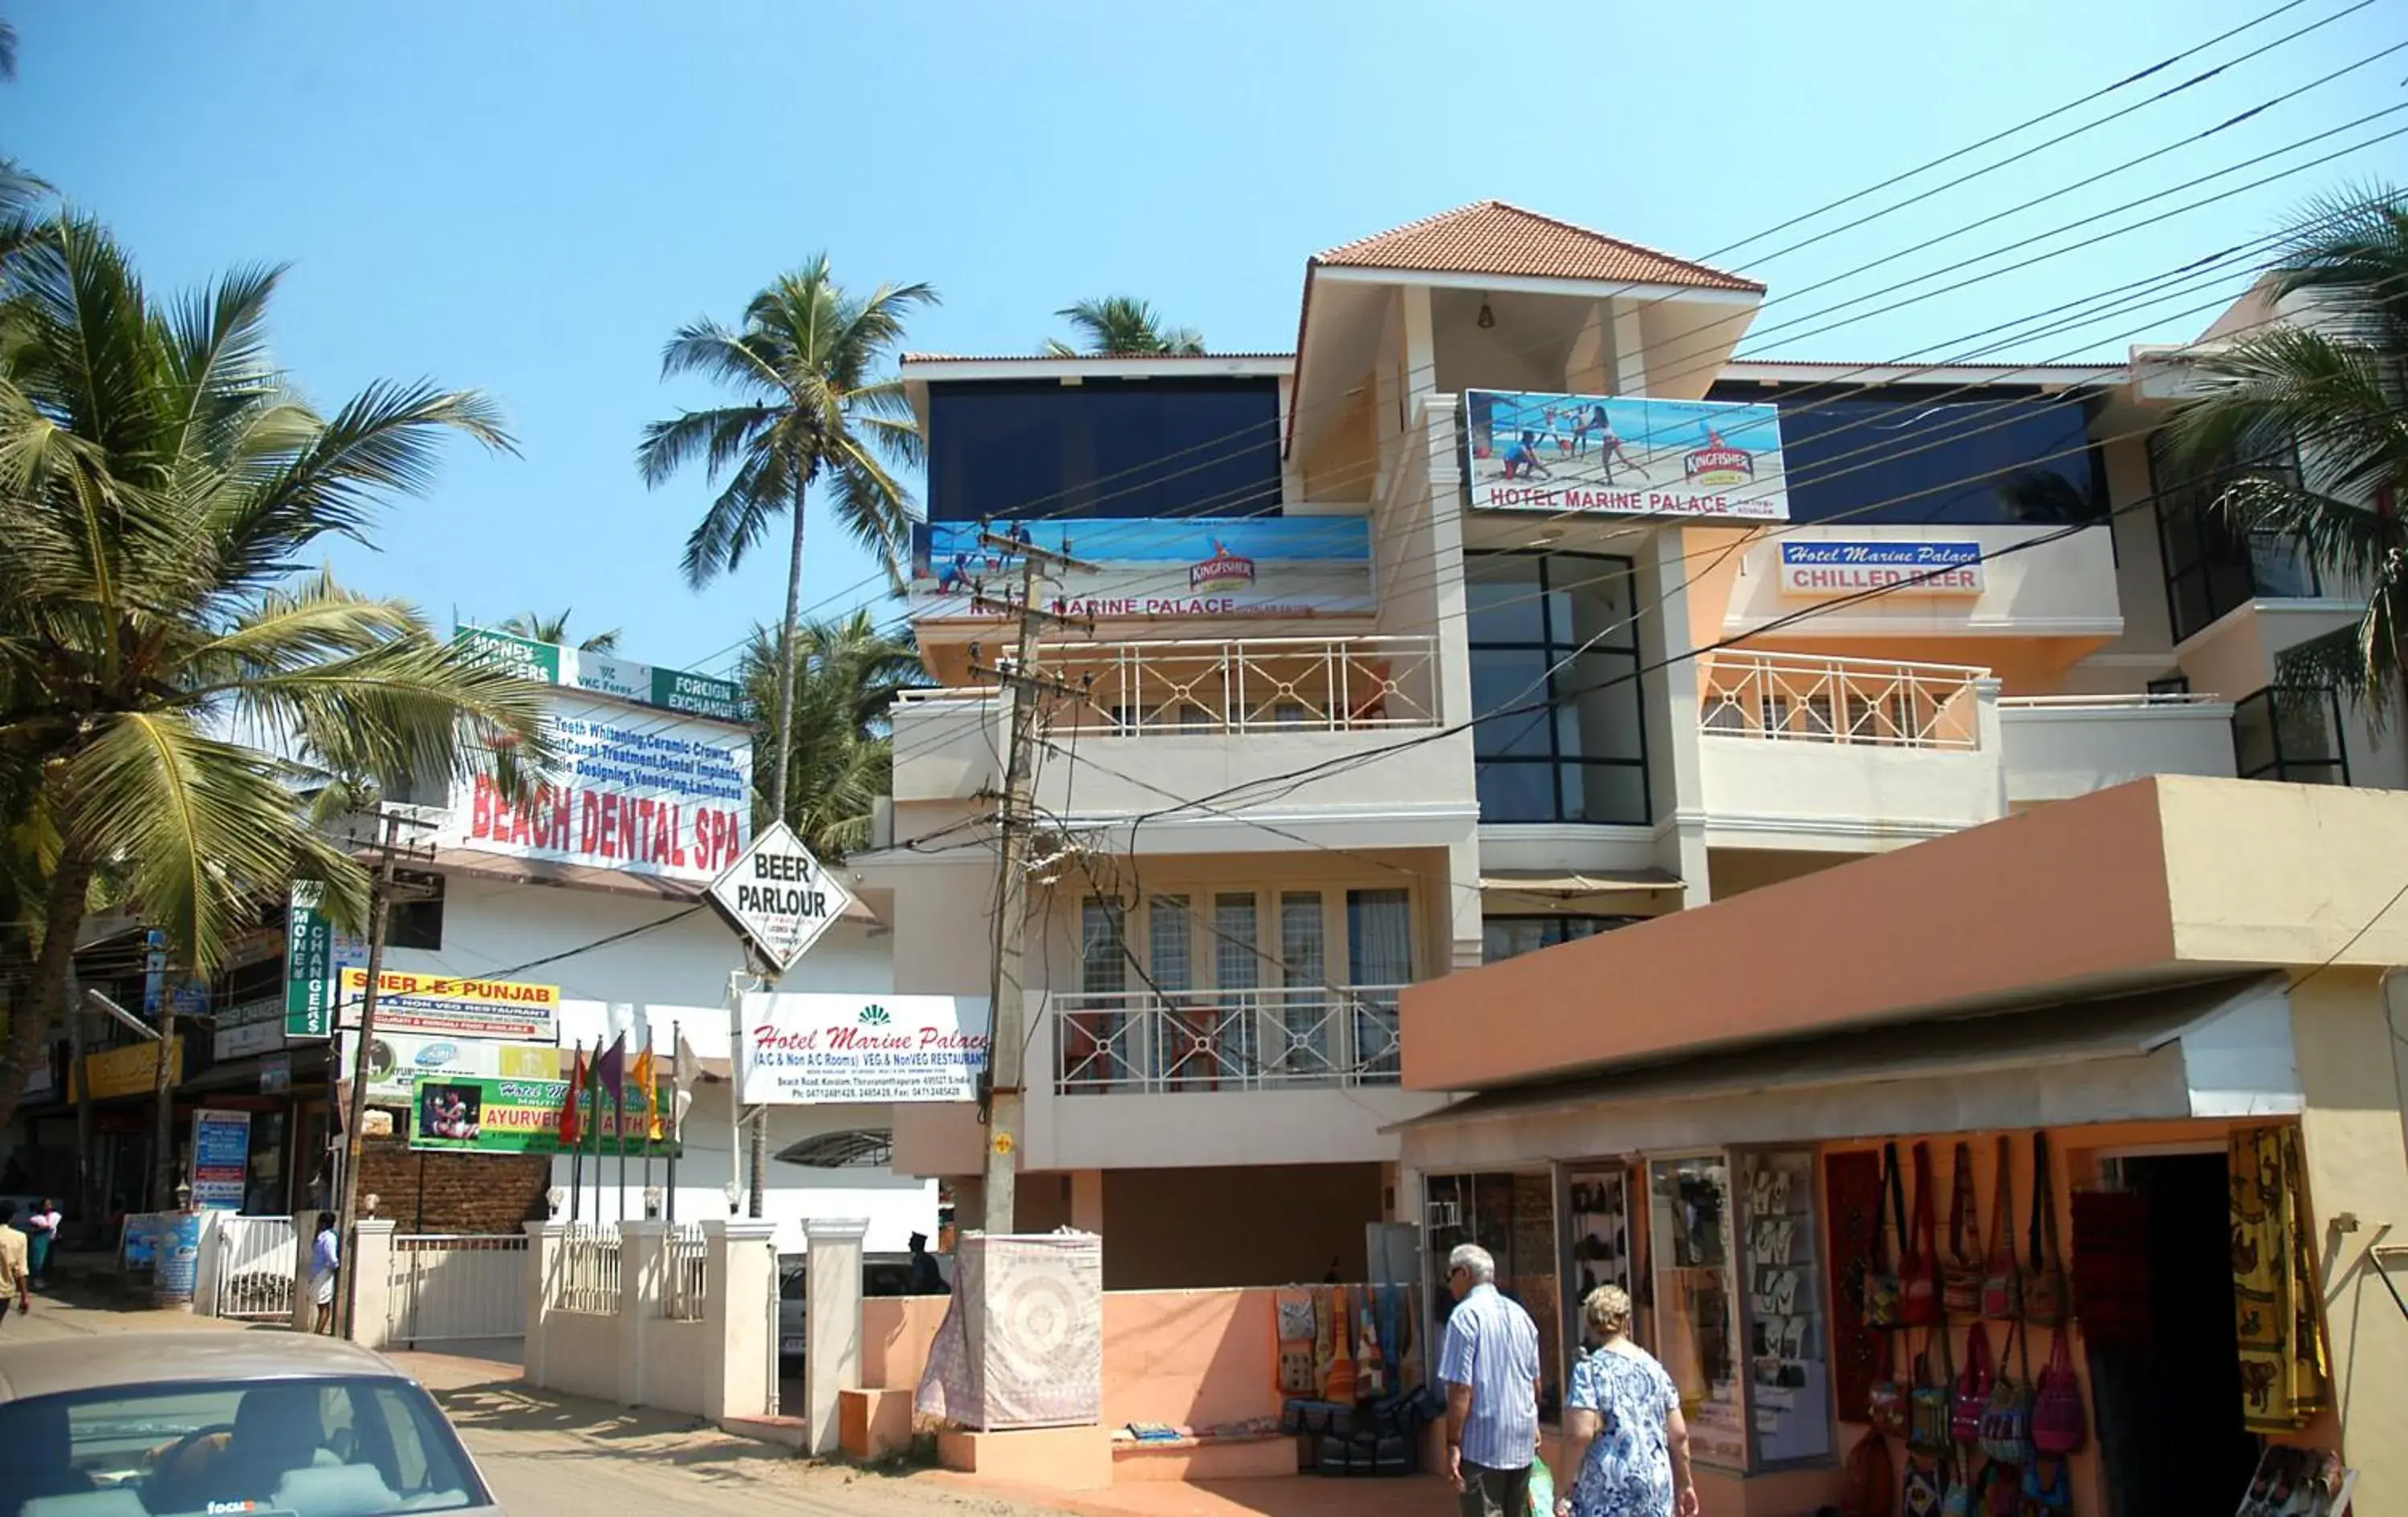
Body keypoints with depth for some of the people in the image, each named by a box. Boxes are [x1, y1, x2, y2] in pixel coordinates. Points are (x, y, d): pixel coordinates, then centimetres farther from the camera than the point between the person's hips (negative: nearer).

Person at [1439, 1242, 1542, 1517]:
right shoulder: (1520, 1314, 10)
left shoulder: (1465, 1316, -12)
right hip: (1522, 1442, 7)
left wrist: (1453, 1444, -12)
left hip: (1482, 1443, -7)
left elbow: (1461, 1389, -17)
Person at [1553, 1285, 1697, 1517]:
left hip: (1608, 1493, -6)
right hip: (1656, 1488, 6)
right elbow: (1679, 1434, 10)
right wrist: (1685, 1484, 23)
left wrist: (1561, 1491, -10)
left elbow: (1580, 1435, -17)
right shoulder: (1653, 1367, 9)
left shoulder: (1590, 1369, -7)